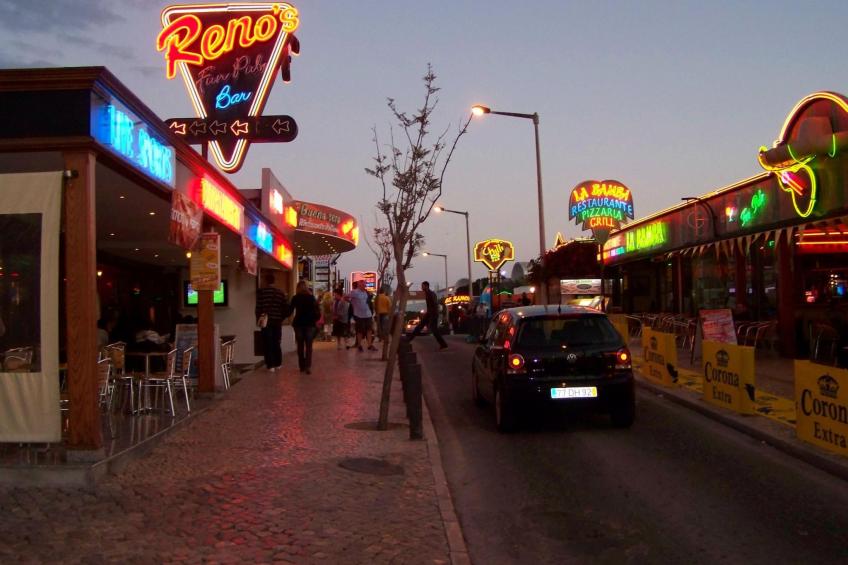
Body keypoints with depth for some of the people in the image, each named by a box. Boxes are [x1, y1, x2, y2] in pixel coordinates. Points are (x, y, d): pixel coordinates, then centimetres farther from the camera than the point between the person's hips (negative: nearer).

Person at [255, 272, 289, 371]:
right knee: (276, 343, 15)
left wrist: (258, 320, 1)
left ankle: (270, 365, -4)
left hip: (266, 321, -4)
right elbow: (286, 307, 4)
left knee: (267, 343, 1)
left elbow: (258, 307, -9)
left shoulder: (261, 291, -6)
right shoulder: (280, 292, 7)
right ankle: (277, 364, 19)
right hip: (278, 321, 4)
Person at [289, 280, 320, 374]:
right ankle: (308, 366, -11)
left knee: (300, 346, 11)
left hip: (298, 323, 1)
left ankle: (302, 366, 13)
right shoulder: (311, 297, 0)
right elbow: (317, 310, -3)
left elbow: (290, 310, 0)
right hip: (310, 324, -1)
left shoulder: (295, 298, 0)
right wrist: (315, 320, 10)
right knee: (308, 346, 1)